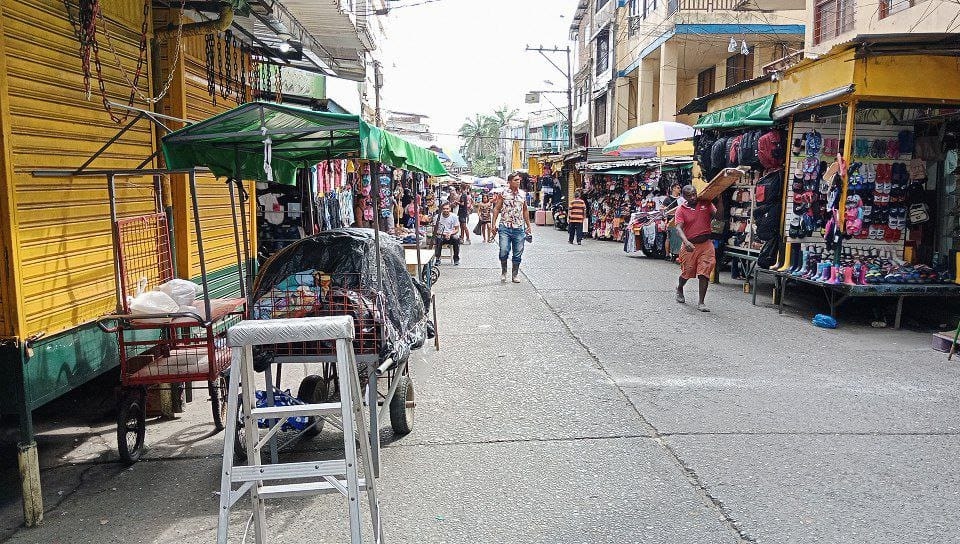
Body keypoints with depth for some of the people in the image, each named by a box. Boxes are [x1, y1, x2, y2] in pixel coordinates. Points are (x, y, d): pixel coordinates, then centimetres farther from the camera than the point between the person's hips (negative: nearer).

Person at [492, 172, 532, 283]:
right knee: (504, 251, -10)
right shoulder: (503, 193, 0)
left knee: (518, 253, 6)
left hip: (519, 228, 3)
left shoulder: (523, 194, 10)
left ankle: (515, 274, 19)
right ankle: (503, 272, 11)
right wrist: (494, 224, -5)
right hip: (505, 228, -3)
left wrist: (528, 226, 15)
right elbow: (496, 208, 2)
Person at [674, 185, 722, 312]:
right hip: (689, 245, -1)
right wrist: (686, 242, -31)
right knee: (687, 272, 10)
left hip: (706, 244, 1)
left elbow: (718, 216, -5)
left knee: (704, 274, -6)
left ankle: (701, 303, 0)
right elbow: (679, 228, -14)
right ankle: (679, 289, 43)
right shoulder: (681, 210, -3)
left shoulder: (706, 204, 4)